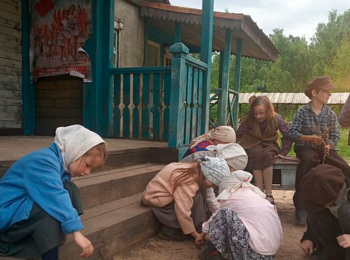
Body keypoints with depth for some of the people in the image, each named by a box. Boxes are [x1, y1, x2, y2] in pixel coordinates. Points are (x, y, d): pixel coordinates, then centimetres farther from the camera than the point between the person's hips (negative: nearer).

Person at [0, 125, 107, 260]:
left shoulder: (61, 162, 4)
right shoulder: (43, 160, -26)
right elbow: (55, 196, -37)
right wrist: (77, 232, -41)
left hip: (28, 207, 9)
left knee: (69, 189, -3)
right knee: (54, 205, -29)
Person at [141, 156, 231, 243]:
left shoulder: (196, 172, -4)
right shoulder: (188, 183, -31)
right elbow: (183, 212, -31)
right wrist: (196, 234, -19)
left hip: (167, 195, 9)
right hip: (156, 199, -9)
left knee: (200, 193, -5)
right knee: (196, 199, -20)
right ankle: (169, 230, -9)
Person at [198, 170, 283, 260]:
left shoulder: (231, 198, -2)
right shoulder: (254, 194, 17)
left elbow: (213, 220, 16)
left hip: (256, 253, -8)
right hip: (272, 249, 8)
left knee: (225, 214, -5)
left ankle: (211, 252, 10)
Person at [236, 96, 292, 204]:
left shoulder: (277, 118, -12)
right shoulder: (249, 119, -12)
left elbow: (287, 136, -5)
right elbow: (238, 135, -10)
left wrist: (283, 152, -12)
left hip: (269, 145, 0)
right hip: (253, 145, 0)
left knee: (266, 155, -36)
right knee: (257, 155, -36)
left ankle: (269, 194, -31)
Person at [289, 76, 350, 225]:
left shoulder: (331, 114, 11)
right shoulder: (302, 112, 0)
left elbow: (335, 135, 5)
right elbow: (292, 133, -7)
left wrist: (329, 145, -17)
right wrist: (310, 138, -22)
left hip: (325, 148, 4)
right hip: (306, 147, -4)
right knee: (308, 160, -39)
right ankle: (300, 205, -29)